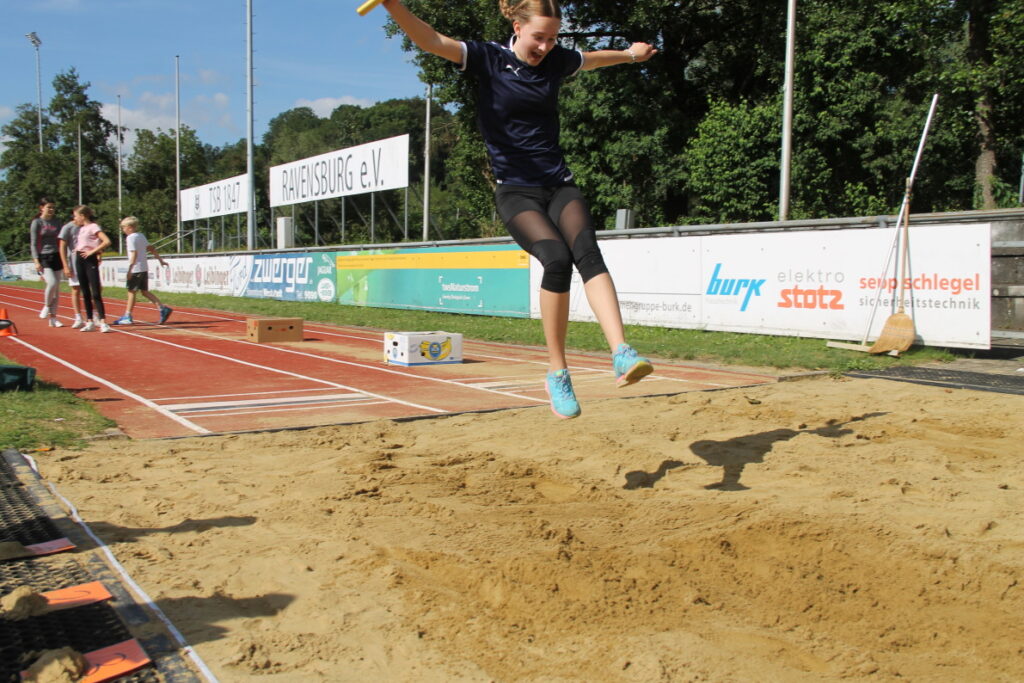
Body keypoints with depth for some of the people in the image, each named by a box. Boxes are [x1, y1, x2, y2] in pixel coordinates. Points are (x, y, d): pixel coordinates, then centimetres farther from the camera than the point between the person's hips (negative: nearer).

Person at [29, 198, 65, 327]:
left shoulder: (56, 222, 12)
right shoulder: (37, 222, -1)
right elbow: (34, 243, -4)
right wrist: (36, 261, -11)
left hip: (56, 257, 5)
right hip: (44, 258, -5)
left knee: (57, 287, 3)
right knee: (52, 283, -23)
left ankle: (53, 317, 11)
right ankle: (46, 306, 3)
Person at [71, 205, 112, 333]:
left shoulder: (93, 227, -8)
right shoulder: (81, 228, 16)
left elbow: (107, 241, -21)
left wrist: (92, 251, -18)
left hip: (90, 260, -8)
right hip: (79, 260, 8)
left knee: (96, 293, -11)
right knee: (85, 293, 9)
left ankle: (103, 322, -13)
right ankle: (90, 321, 13)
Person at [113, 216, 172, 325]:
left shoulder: (130, 238, -11)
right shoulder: (141, 236, 14)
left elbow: (134, 254, -20)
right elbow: (151, 249, 17)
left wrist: (130, 268, -22)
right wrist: (160, 259, 22)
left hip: (136, 269, -8)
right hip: (144, 268, 8)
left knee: (131, 291, -1)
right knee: (145, 291, 10)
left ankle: (127, 316, 4)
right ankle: (163, 308, -2)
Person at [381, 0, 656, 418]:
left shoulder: (556, 61, 11)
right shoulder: (488, 59, -2)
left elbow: (593, 59, 33)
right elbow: (430, 40, -17)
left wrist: (630, 54, 50)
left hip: (560, 186, 4)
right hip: (516, 192, -4)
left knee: (587, 251, -24)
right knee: (557, 258, -28)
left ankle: (622, 354, -37)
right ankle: (557, 372, -16)